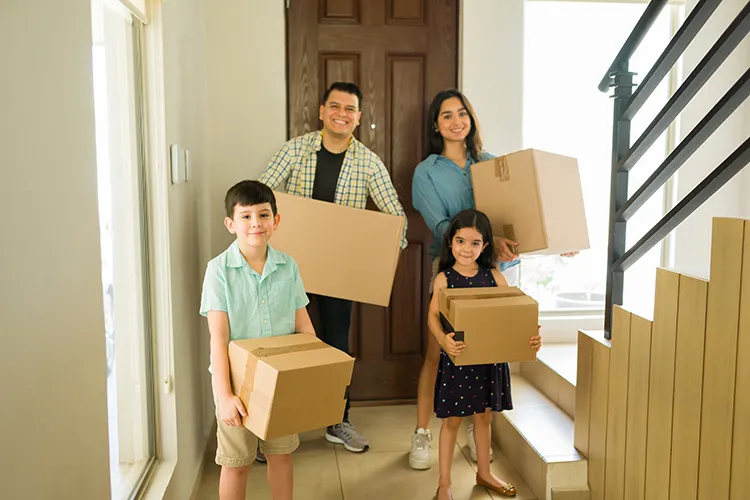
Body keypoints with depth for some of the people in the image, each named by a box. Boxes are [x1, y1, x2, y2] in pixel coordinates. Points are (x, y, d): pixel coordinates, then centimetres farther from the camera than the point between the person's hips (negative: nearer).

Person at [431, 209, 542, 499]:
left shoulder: (494, 276, -1)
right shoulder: (444, 279, -9)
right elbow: (433, 316, -16)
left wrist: (529, 337, -21)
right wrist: (443, 340, -36)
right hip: (456, 359, -3)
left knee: (484, 416, 20)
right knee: (452, 420, 8)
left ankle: (484, 473, 40)